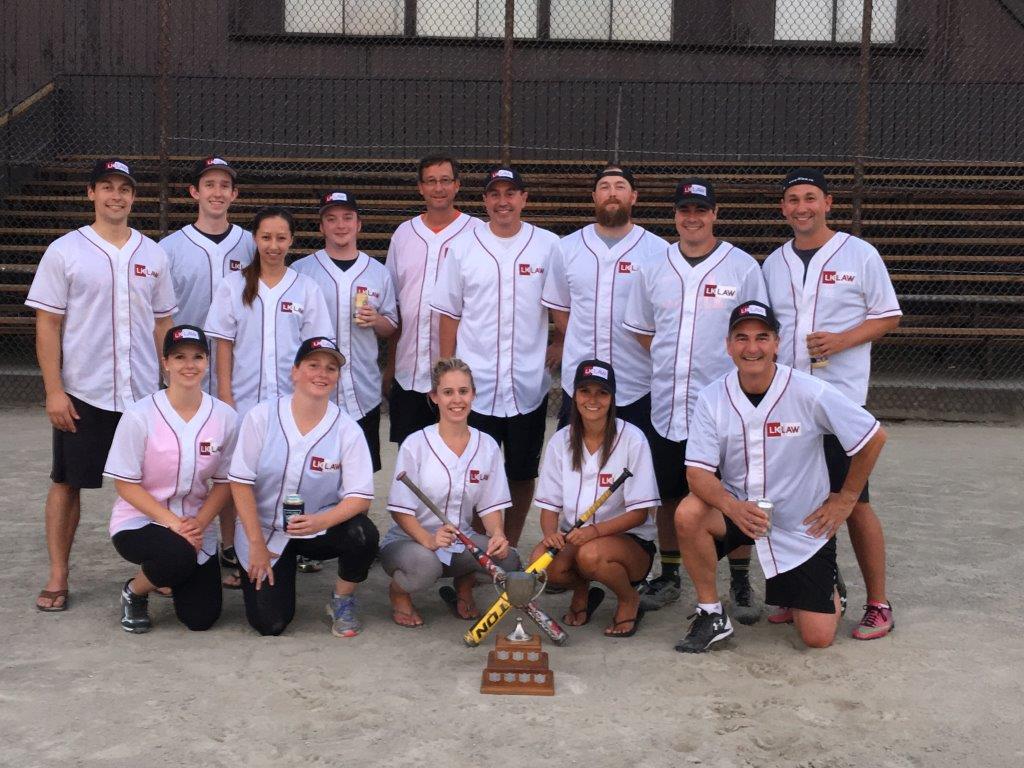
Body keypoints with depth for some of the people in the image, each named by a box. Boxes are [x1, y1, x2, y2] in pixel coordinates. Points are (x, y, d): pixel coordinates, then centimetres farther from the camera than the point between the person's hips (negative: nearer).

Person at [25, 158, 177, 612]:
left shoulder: (152, 254, 8)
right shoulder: (65, 251, -2)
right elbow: (47, 324, -4)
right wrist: (53, 390, -10)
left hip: (142, 392, 3)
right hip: (81, 394, -3)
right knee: (67, 482, 5)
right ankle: (57, 578, 16)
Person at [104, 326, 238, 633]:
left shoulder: (225, 417, -6)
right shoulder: (140, 415, -15)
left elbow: (224, 481, 2)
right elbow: (125, 483, -11)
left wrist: (199, 523, -14)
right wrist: (172, 522, -20)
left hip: (196, 526, 4)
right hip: (139, 522, -3)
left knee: (201, 618, -5)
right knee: (179, 553, -36)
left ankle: (171, 574, 30)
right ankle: (133, 592, 0)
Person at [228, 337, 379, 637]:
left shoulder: (347, 429, -11)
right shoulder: (262, 416, -12)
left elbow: (360, 496, -14)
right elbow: (241, 482, -10)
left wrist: (321, 521, -33)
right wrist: (257, 545, -12)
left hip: (320, 529, 1)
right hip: (264, 528, 0)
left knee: (363, 534, -31)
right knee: (270, 623, -11)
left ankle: (342, 601, 0)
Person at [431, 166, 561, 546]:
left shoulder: (548, 245, 2)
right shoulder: (463, 247, 3)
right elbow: (449, 313, 5)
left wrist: (559, 346, -2)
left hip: (529, 383, 1)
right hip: (475, 383, 0)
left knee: (523, 472, 9)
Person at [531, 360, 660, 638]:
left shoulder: (631, 438, -10)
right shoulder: (561, 441, 2)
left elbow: (639, 512, -12)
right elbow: (549, 505, 3)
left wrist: (595, 530, -27)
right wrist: (550, 533, -20)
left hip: (629, 540, -3)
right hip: (573, 537, 3)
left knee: (590, 555, -36)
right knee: (541, 561, -29)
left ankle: (630, 600, -2)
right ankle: (581, 591, 7)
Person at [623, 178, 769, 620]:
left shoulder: (743, 267, -1)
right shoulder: (654, 269, 9)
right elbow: (640, 329, 18)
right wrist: (672, 363, 6)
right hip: (667, 404, 3)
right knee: (668, 493, 11)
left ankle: (740, 583, 15)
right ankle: (668, 576, 25)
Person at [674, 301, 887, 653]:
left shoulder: (811, 393, -18)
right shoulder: (712, 398, -11)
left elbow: (874, 437, -7)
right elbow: (698, 472, -15)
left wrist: (846, 499, -2)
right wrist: (733, 507, -34)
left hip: (803, 524, -1)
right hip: (737, 508, 2)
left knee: (818, 638, -4)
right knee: (688, 514, -31)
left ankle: (827, 586, 33)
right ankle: (711, 615, -9)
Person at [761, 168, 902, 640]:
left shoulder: (859, 255, -1)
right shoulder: (773, 263, 12)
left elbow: (888, 316, 1)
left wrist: (841, 340, -15)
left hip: (841, 396, -4)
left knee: (853, 501, -3)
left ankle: (878, 605, 8)